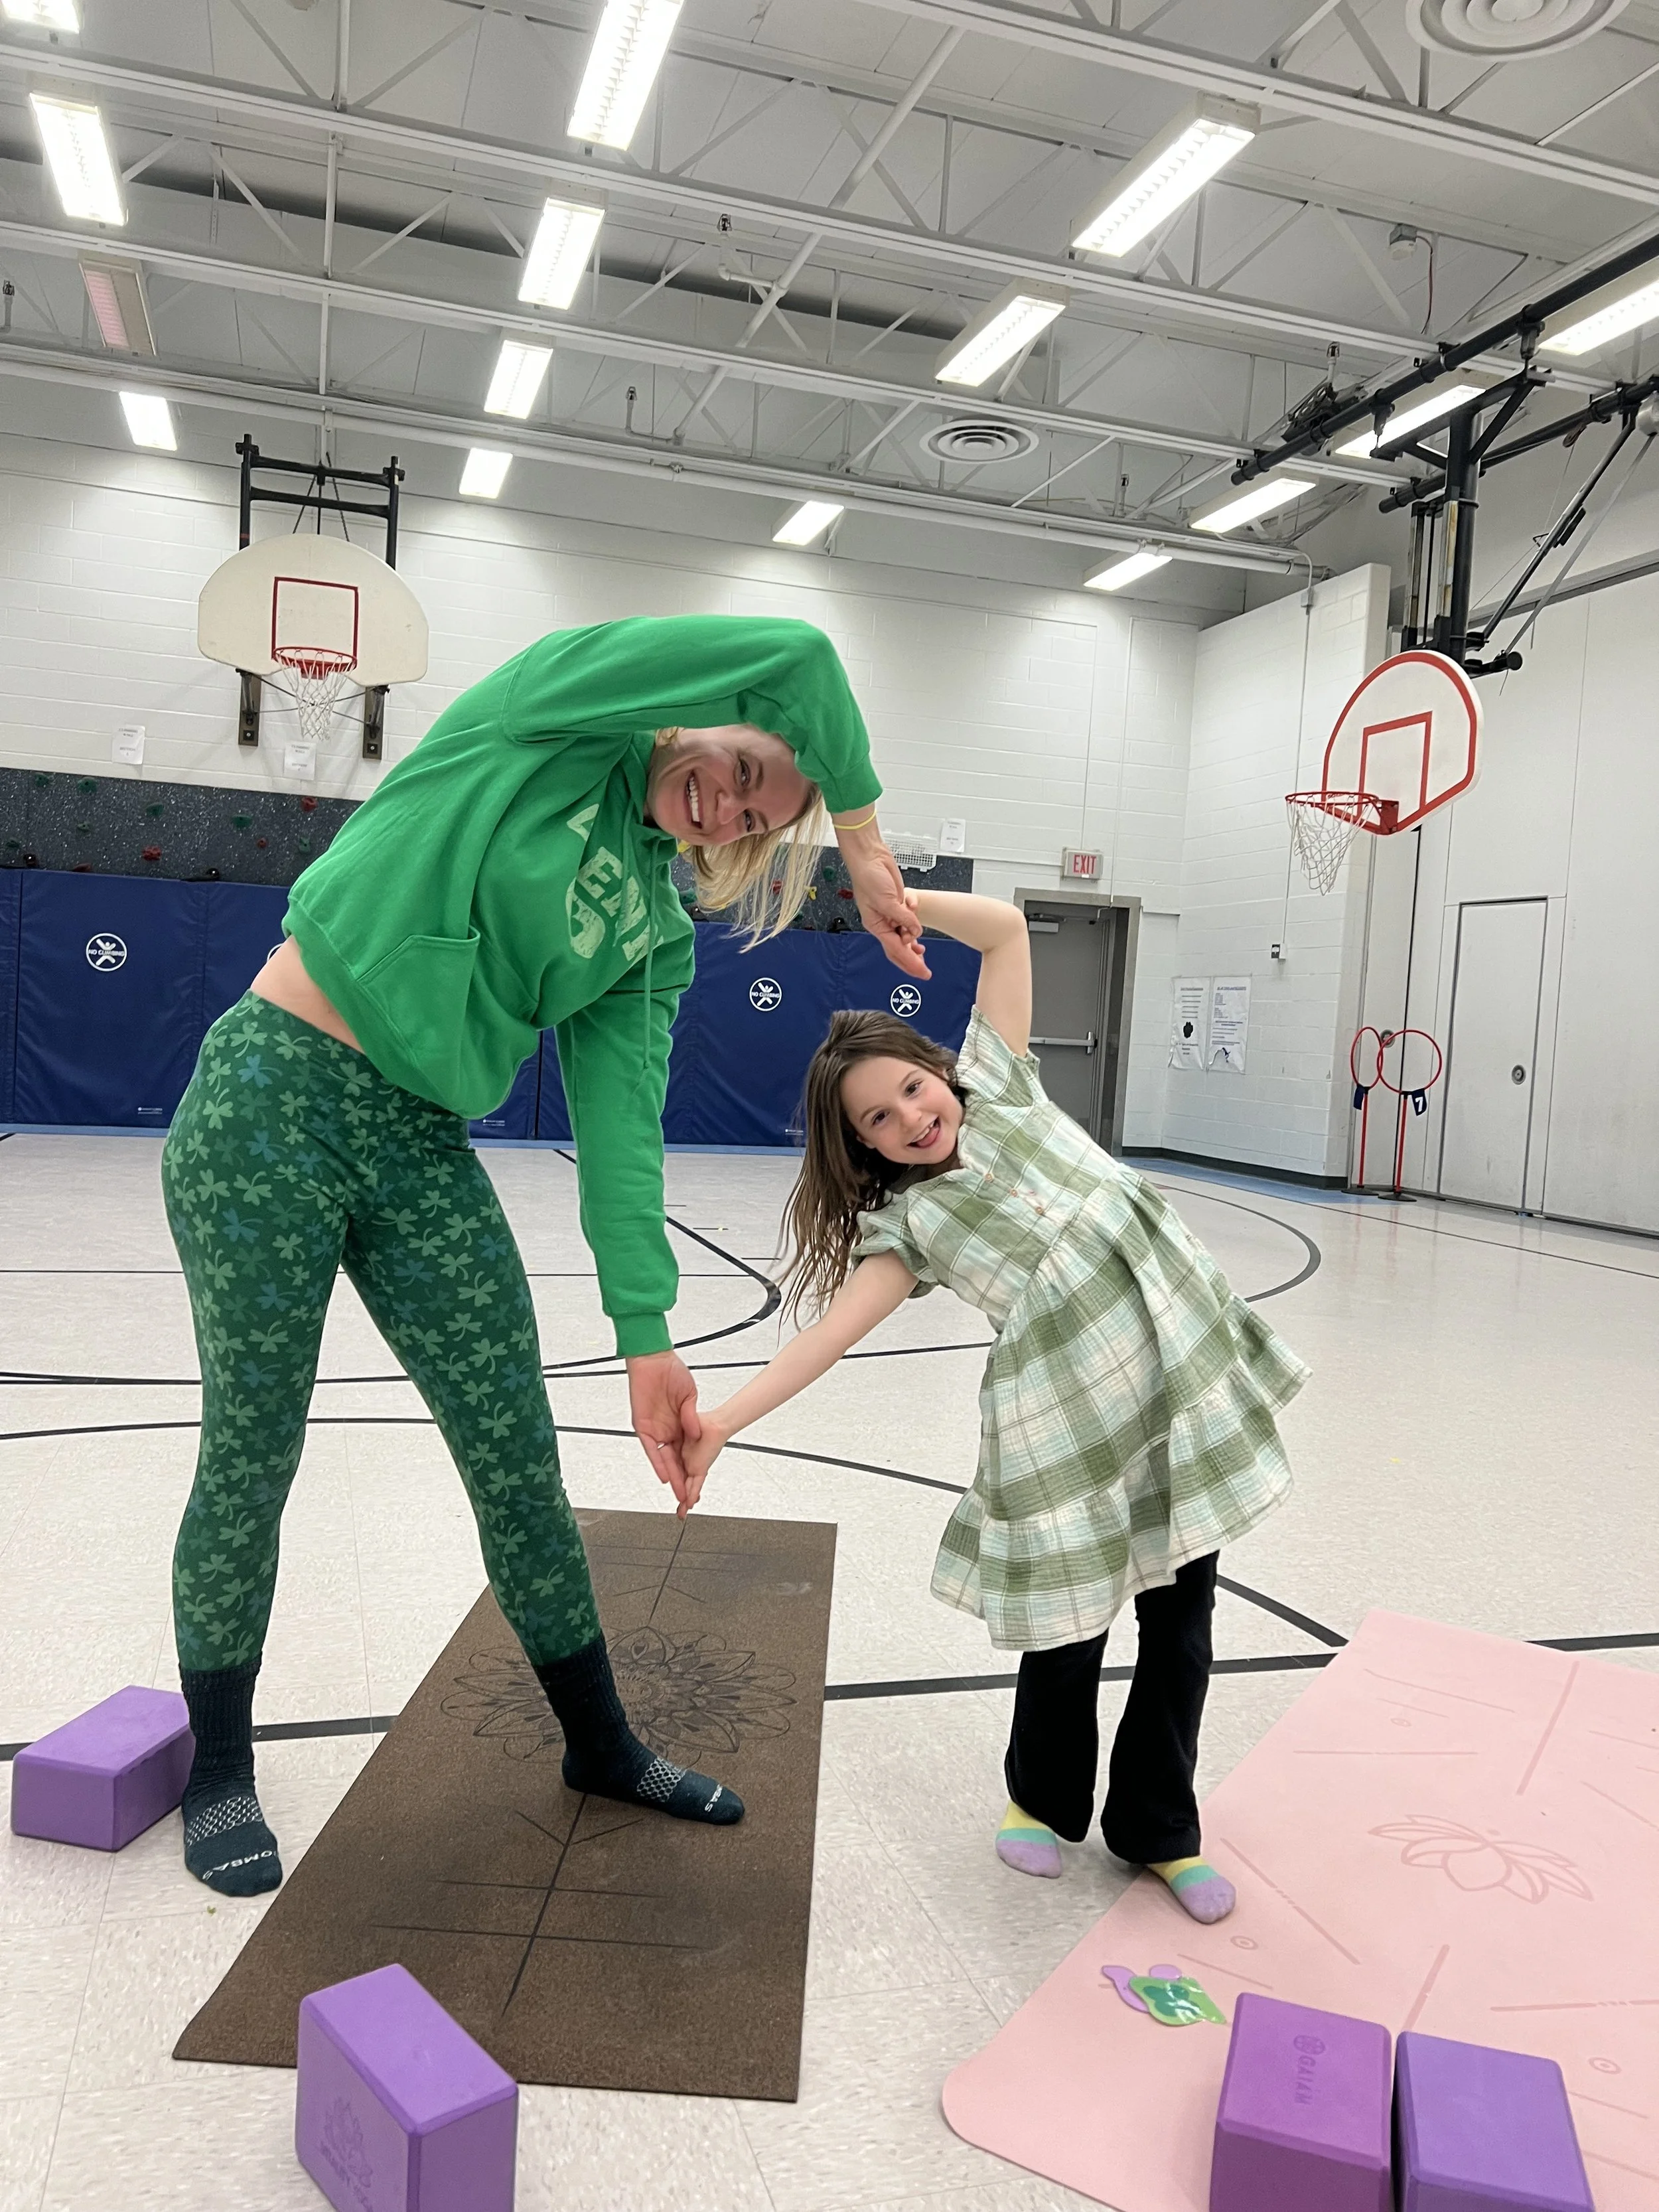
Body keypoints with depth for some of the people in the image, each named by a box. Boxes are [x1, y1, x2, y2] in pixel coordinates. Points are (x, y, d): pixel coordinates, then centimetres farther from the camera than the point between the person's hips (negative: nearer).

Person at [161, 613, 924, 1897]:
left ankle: (599, 1743, 29)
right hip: (272, 1105, -5)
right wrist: (865, 836, -7)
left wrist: (647, 1337, -12)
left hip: (425, 1151, 5)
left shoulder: (657, 932, 6)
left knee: (519, 1461, 8)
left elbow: (621, 1125, -4)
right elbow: (793, 659, -18)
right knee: (252, 1456, 7)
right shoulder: (559, 706, -7)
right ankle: (220, 1769, 29)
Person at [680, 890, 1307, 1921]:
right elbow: (835, 1325, -6)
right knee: (1070, 1622, 5)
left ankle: (1158, 1827, 32)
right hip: (1068, 1406, -2)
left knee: (1181, 1610, 11)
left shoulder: (996, 1082, 11)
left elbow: (1006, 927, 10)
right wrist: (723, 1420, -16)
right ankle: (1046, 1800, 36)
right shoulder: (910, 1220, 5)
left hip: (1186, 1351, 2)